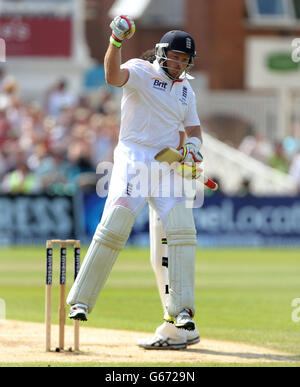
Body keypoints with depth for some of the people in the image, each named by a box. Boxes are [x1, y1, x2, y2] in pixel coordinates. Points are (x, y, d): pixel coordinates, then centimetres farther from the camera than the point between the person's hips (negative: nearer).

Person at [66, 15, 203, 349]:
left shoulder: (186, 91, 17)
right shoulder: (140, 72, -2)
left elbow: (193, 129, 23)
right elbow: (114, 76, -24)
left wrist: (193, 147, -1)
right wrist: (116, 42, -43)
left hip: (169, 165, 5)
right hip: (133, 159, -5)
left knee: (182, 231, -11)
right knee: (113, 227, -16)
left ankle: (180, 310, -10)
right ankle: (81, 301, -8)